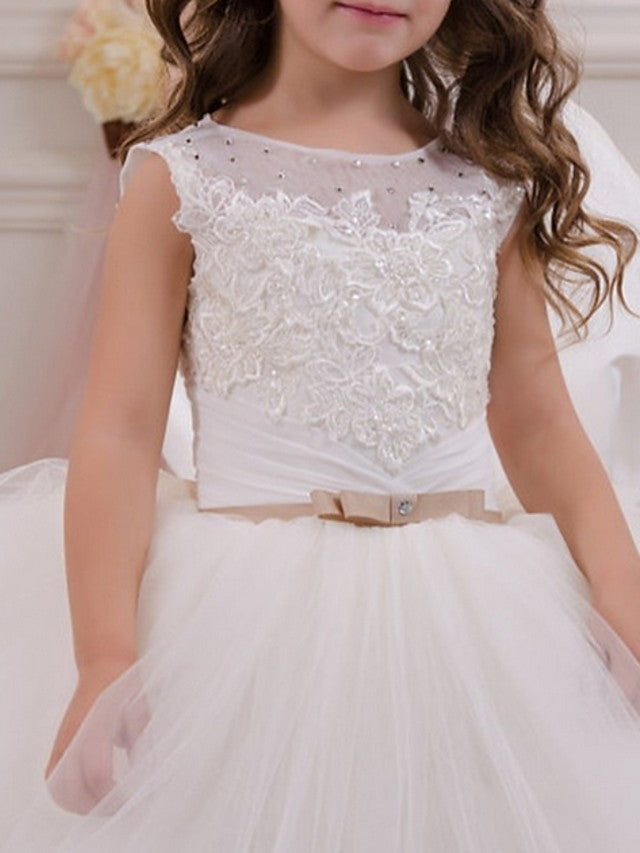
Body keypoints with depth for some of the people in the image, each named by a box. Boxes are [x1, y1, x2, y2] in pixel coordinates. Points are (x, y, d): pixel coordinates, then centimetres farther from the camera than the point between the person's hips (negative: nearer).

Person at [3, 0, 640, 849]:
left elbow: (537, 422, 9)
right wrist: (105, 656, -18)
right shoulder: (183, 176, -1)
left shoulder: (493, 183, 7)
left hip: (470, 611, 3)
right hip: (251, 613, -2)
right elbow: (120, 431, -7)